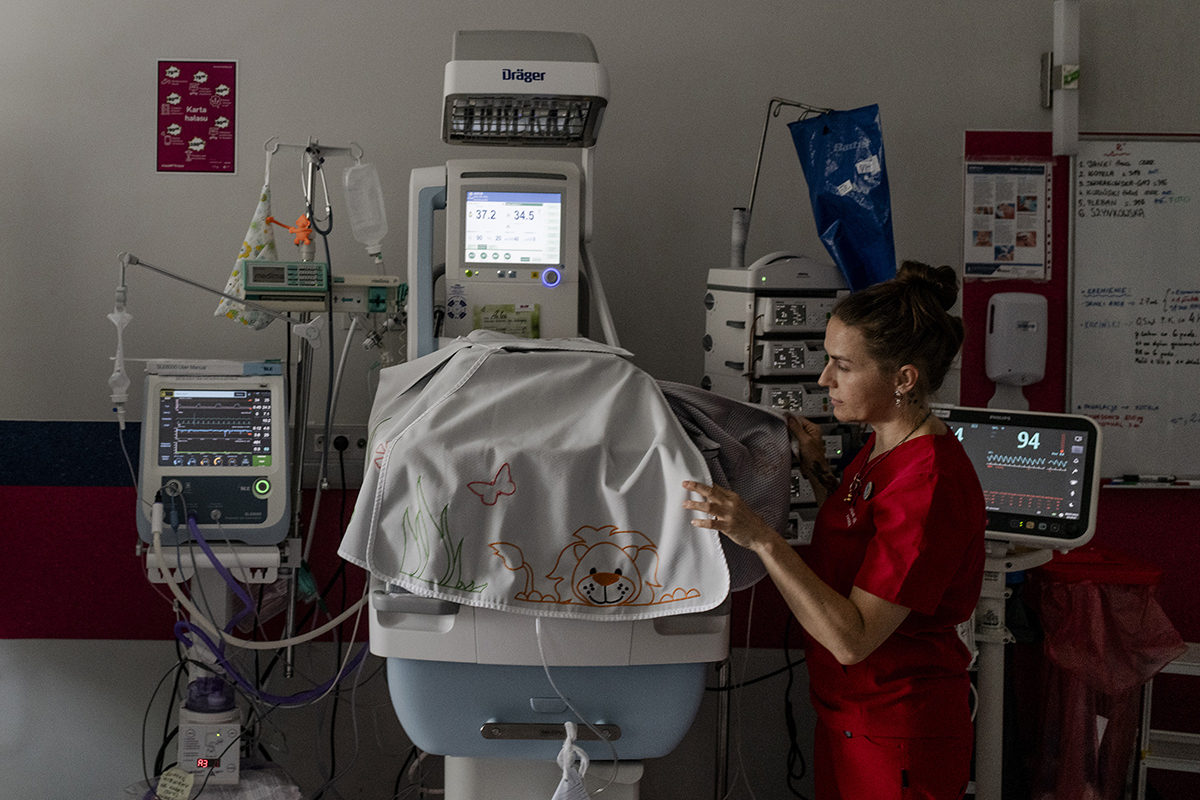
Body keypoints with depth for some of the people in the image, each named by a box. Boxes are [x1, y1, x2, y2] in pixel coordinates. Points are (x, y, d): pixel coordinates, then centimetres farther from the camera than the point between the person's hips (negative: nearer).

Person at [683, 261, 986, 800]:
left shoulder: (931, 483, -26)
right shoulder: (885, 445, 4)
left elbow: (852, 638, -28)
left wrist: (759, 537, -34)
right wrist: (819, 475, 4)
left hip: (898, 741, -9)